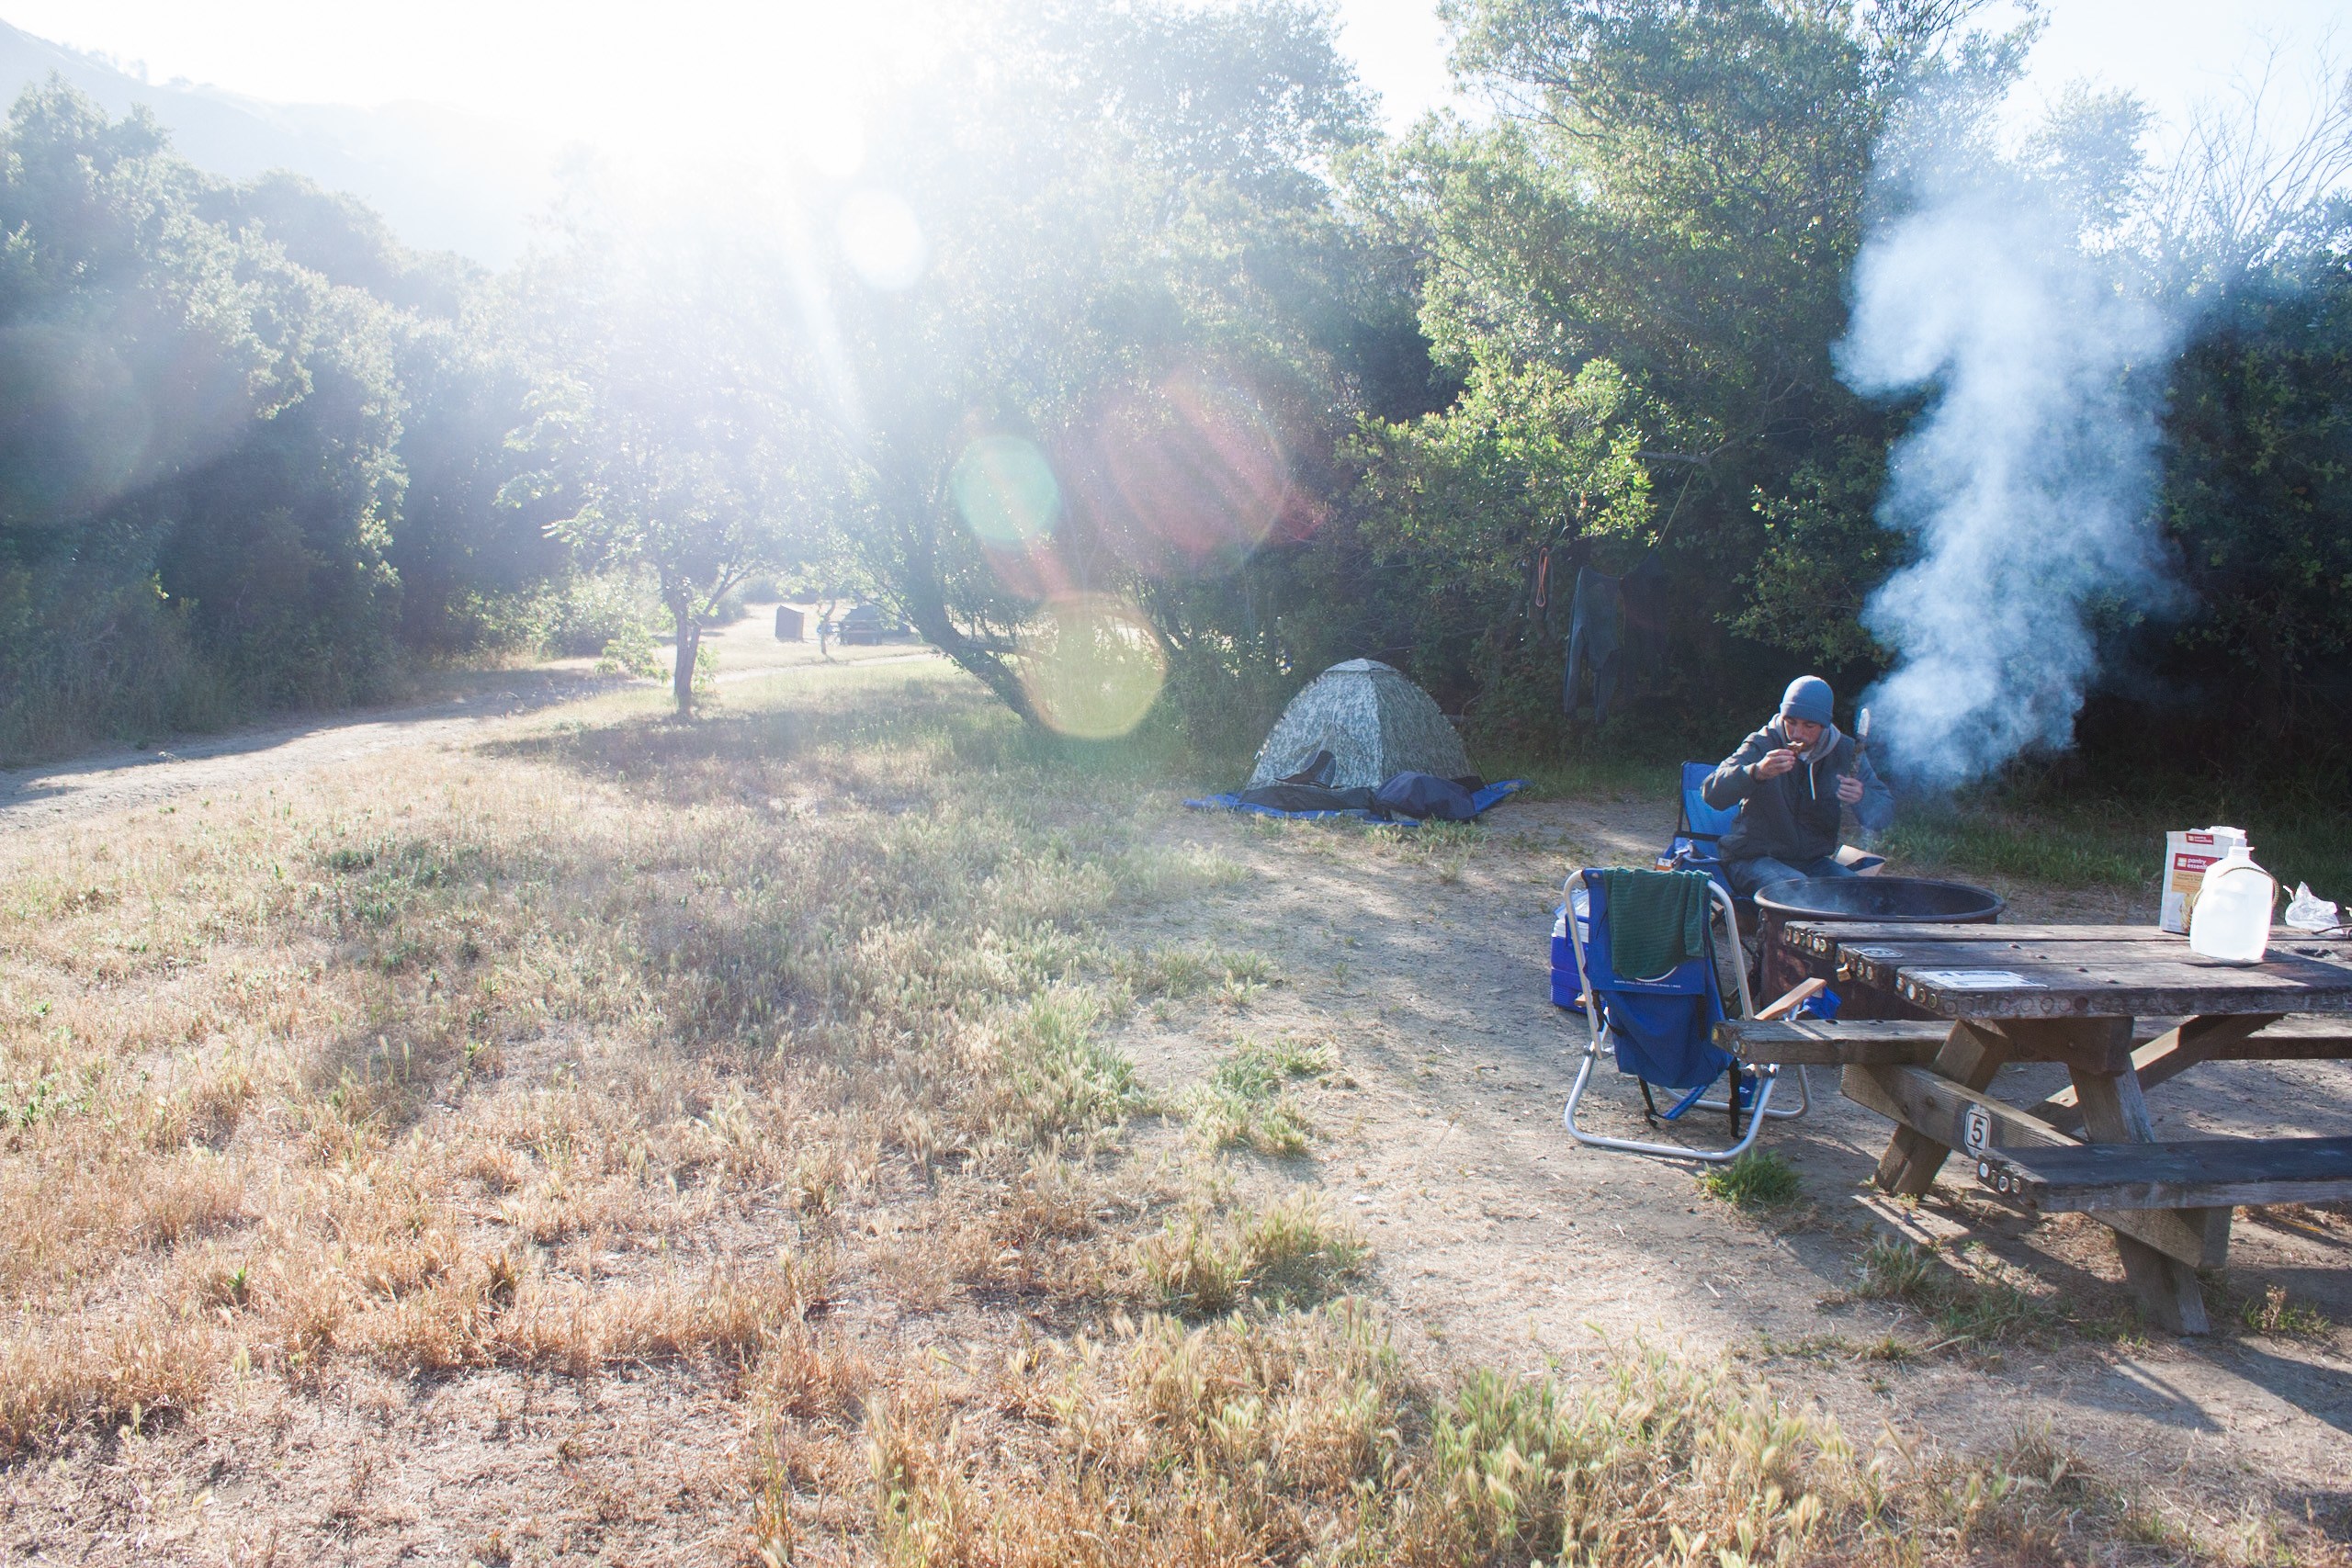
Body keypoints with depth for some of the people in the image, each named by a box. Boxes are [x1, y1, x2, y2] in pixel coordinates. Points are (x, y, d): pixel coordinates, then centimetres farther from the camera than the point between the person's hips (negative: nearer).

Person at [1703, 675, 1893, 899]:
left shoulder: (1845, 751, 3)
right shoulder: (1761, 745, -9)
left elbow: (1886, 810, -1)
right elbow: (1712, 793, -24)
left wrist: (1862, 798, -26)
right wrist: (1757, 772, -43)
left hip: (1813, 861, 4)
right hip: (1754, 859, -4)